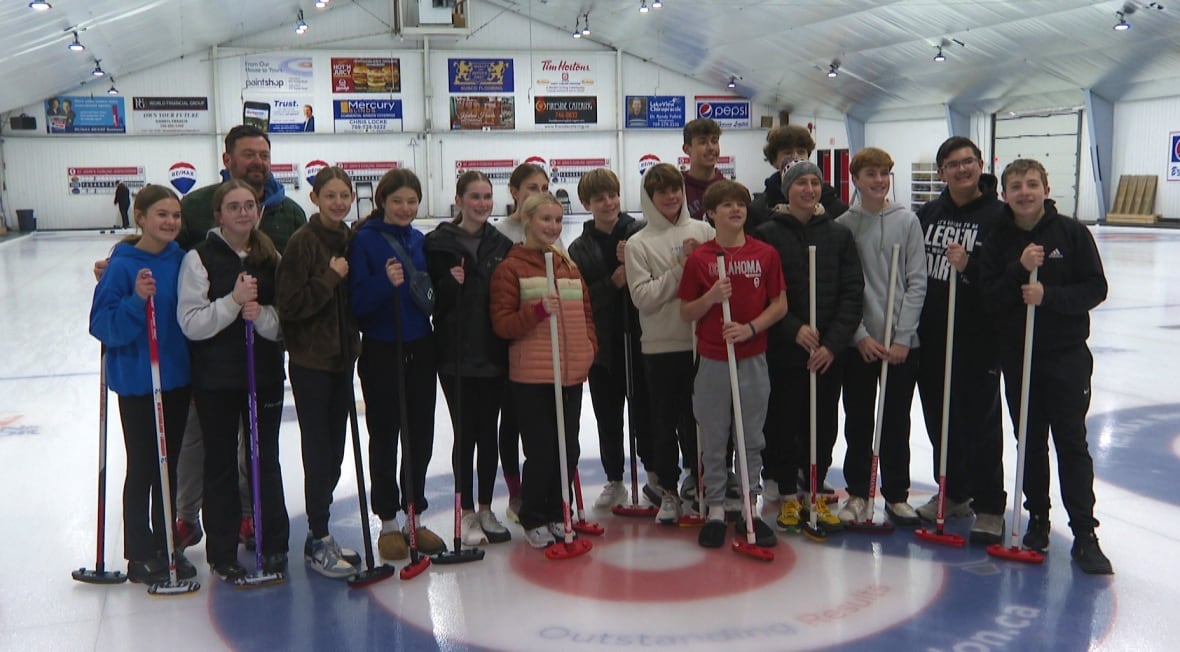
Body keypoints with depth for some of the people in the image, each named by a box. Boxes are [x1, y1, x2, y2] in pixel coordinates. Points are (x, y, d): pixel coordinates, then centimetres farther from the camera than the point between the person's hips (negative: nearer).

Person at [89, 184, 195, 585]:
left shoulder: (180, 259, 2)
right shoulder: (122, 266, -13)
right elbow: (101, 324, -16)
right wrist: (136, 301, -30)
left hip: (177, 378, 5)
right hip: (136, 382, -5)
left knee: (169, 465, 14)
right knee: (142, 468, 5)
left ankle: (166, 546, 27)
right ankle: (140, 555, 18)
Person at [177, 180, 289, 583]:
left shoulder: (270, 257, 4)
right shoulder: (200, 258, -7)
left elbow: (286, 318, 2)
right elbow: (190, 323, -13)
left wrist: (261, 314, -17)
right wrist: (233, 301, -23)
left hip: (265, 375, 3)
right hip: (216, 380, -3)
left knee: (267, 459, 10)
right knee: (221, 464, 8)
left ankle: (274, 546, 23)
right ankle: (222, 553, 19)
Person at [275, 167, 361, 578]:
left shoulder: (351, 240, 8)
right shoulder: (303, 242, -11)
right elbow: (289, 304, -17)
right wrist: (330, 277, -19)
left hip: (341, 359, 6)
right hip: (310, 361, -6)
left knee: (334, 452, 12)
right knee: (318, 452, -2)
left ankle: (319, 534, 24)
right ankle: (319, 542, 8)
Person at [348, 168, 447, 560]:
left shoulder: (421, 241, 8)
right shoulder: (365, 240, -8)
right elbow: (357, 303, -14)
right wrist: (385, 283, -30)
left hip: (420, 350, 5)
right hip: (381, 352, -5)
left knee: (421, 436, 10)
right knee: (384, 438, 5)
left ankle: (414, 516, 24)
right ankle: (389, 523, 17)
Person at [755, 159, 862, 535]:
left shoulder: (839, 234, 5)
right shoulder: (768, 234, -3)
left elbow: (852, 292, 1)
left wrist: (834, 342, -9)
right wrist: (794, 329, -16)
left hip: (829, 352, 3)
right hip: (783, 351, -2)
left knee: (823, 426, 9)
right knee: (784, 425, 3)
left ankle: (814, 495, 24)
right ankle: (788, 496, 19)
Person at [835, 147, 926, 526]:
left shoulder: (907, 221, 1)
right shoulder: (843, 225, -1)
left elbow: (916, 282, -2)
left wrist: (902, 337, -9)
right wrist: (861, 335, -10)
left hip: (901, 342, 0)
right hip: (858, 342, 0)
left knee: (897, 423, 9)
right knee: (858, 422, 8)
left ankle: (896, 494, 21)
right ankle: (857, 493, 21)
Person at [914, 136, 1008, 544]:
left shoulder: (999, 215, -8)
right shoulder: (927, 214, 8)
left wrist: (969, 267, -26)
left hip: (978, 338, -5)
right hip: (931, 335, 6)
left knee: (981, 420, 2)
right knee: (940, 417, 14)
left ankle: (989, 506, 14)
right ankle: (954, 493, 31)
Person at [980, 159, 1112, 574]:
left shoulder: (1072, 232, -4)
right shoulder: (998, 240, 2)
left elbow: (1095, 288, -5)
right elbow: (988, 298, -4)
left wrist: (1049, 295, -20)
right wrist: (1019, 270, -19)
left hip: (1067, 355, -2)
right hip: (1017, 356, 3)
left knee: (1071, 443, -3)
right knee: (1030, 443, 11)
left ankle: (1084, 534, 2)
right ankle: (1038, 520, 25)